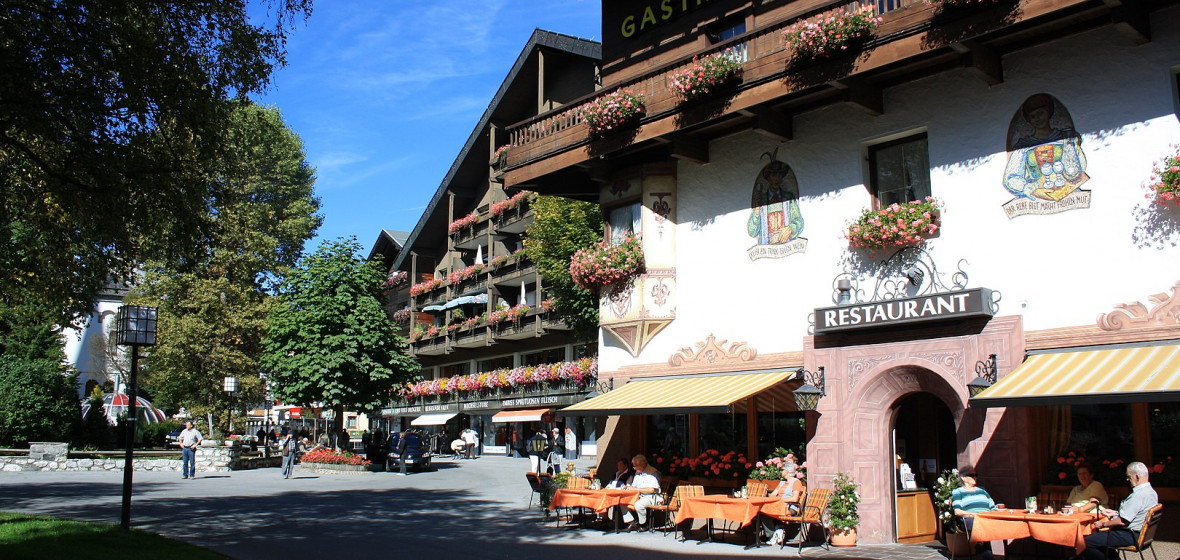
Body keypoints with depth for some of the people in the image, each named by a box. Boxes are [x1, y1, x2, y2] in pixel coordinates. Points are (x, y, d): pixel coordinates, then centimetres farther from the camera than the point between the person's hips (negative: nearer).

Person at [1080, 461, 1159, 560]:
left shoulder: (1139, 495, -24)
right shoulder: (1150, 491, 10)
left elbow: (1122, 521, -23)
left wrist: (1103, 524, -10)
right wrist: (1115, 512, 17)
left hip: (1129, 536, -11)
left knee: (1085, 542, -15)